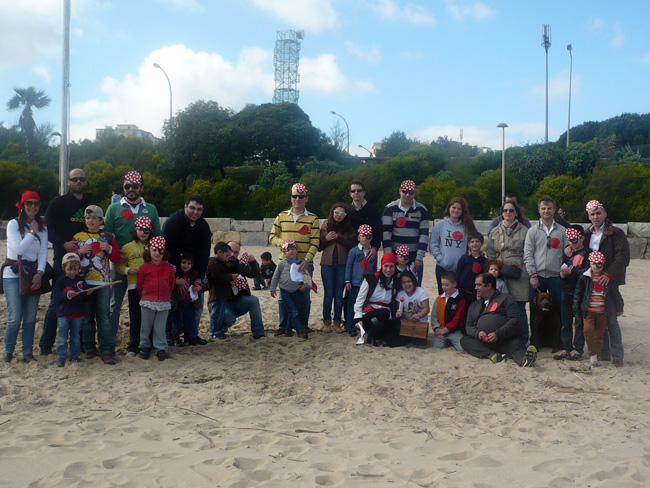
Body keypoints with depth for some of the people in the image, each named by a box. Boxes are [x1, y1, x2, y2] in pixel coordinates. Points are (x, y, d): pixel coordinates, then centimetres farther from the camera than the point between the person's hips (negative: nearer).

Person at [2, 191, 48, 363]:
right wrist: (32, 232, -7)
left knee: (31, 317, 2)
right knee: (15, 317, -7)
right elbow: (19, 248, -14)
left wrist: (40, 273, -10)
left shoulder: (42, 227, 10)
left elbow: (43, 252, 3)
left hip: (33, 275, 4)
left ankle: (28, 352, 13)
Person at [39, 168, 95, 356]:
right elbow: (49, 229, -3)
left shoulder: (91, 204, 15)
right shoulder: (58, 203, 3)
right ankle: (46, 344, 6)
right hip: (63, 258, -4)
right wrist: (64, 243, -16)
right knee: (57, 301, -2)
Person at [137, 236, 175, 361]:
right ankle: (145, 347, 21)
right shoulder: (144, 267, -1)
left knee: (160, 327, 2)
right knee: (146, 326, 7)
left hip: (164, 302, 1)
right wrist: (144, 297, 13)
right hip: (148, 302, 0)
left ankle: (161, 348, 10)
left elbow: (172, 283, 14)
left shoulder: (168, 267, 4)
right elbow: (139, 284, 8)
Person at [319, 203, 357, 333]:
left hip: (342, 265, 0)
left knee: (339, 295, 5)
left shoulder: (349, 229, 4)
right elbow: (319, 246, 5)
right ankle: (327, 322, 14)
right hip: (327, 264, 0)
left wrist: (339, 238, -14)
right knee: (329, 294, 4)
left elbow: (354, 245, -7)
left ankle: (337, 322, 13)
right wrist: (326, 239, -12)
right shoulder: (325, 226, 5)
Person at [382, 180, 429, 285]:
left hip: (414, 257, 1)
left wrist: (419, 258, -5)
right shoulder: (390, 208, 3)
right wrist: (388, 255, -10)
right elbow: (386, 232, -3)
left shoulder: (422, 210, 5)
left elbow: (424, 234, 1)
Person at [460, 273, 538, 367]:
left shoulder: (506, 299, 13)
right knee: (464, 340, -22)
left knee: (517, 344, -35)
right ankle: (492, 355, -43)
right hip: (483, 343, 4)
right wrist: (477, 333, -6)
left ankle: (524, 359, -69)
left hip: (507, 340, -4)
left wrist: (498, 334, -15)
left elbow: (514, 321, 0)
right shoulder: (474, 305, 28)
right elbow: (468, 325, 18)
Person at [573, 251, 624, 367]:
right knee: (588, 330, -20)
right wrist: (577, 312, 4)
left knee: (599, 334, 3)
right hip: (588, 311, -2)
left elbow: (616, 294, 16)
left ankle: (596, 355, 16)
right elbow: (577, 295, 4)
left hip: (603, 311, 2)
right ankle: (592, 353, -6)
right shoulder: (584, 278, 0)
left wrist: (619, 308, 21)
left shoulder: (608, 278, 4)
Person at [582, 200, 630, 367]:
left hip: (609, 282, -5)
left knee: (611, 319, -6)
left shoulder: (616, 233, -4)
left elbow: (623, 257, -12)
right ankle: (604, 353, 16)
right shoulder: (587, 234, 16)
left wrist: (609, 274, -22)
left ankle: (617, 356, 3)